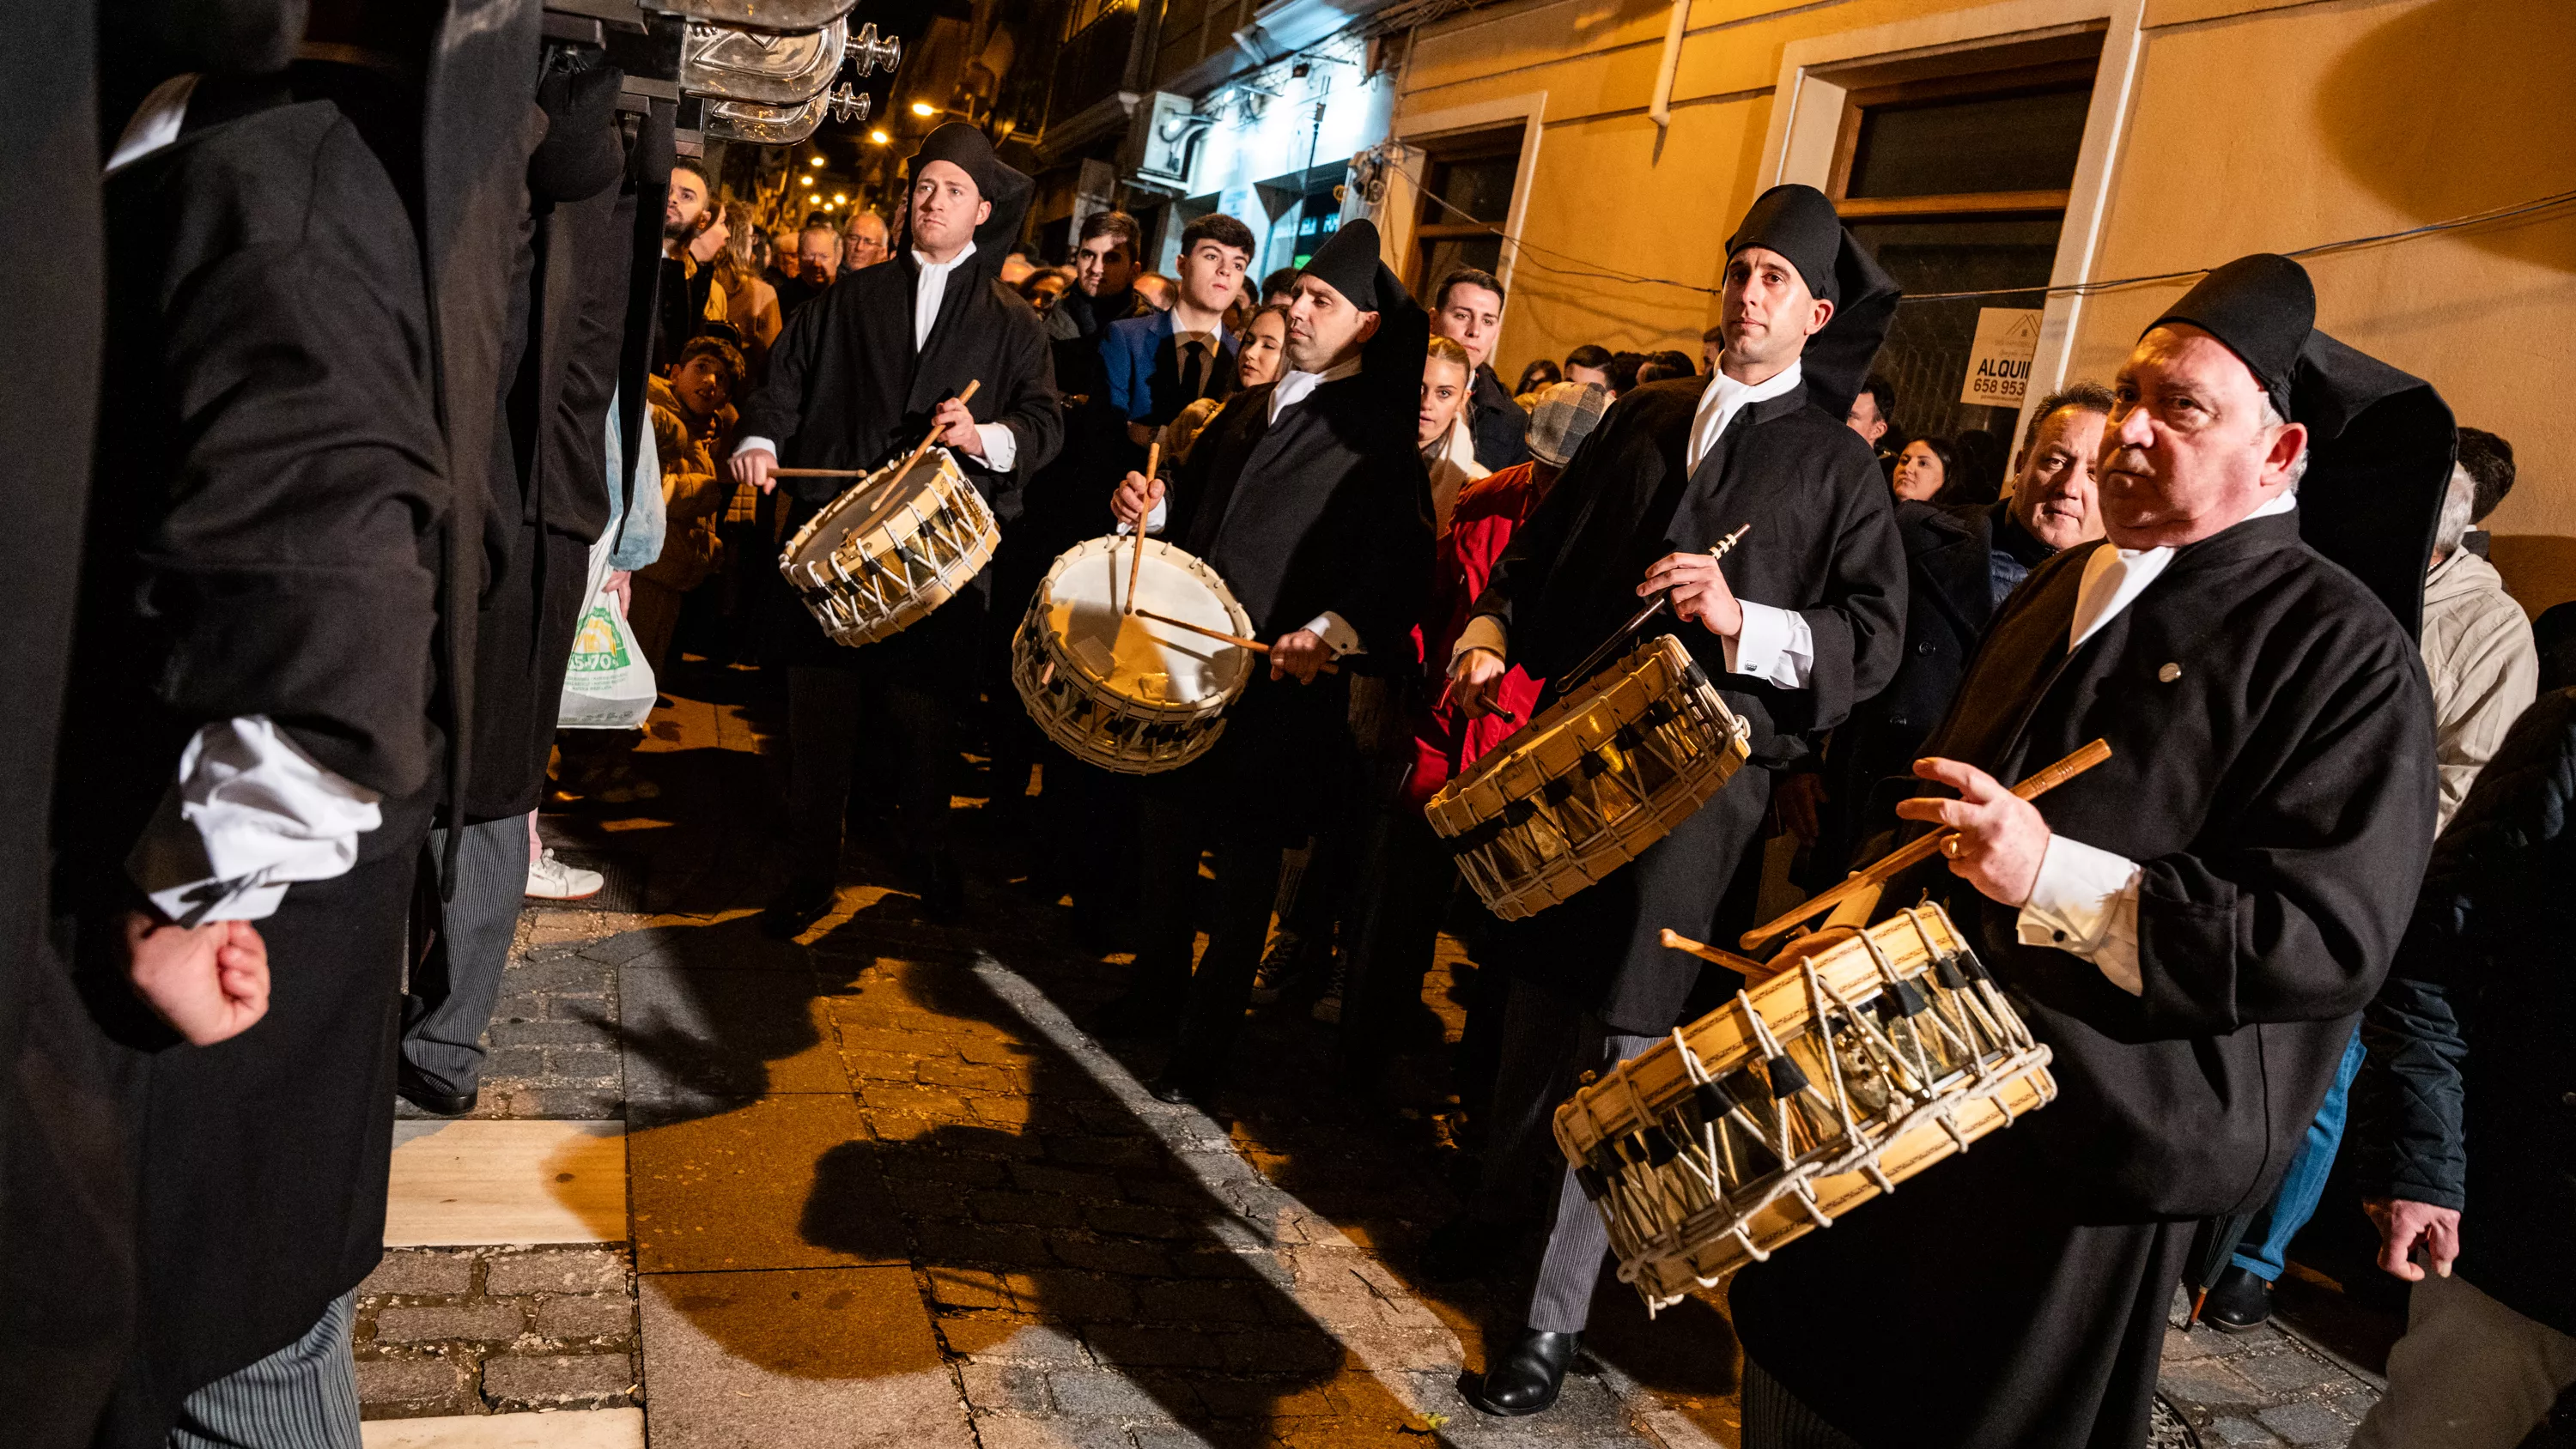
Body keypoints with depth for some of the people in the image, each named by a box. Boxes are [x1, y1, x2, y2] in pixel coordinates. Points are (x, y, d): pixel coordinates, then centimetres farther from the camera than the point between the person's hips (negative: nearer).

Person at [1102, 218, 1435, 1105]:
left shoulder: (1381, 441, -10)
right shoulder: (1250, 410, 13)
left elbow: (1397, 568, -18)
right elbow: (1193, 520, 21)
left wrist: (1331, 630, -34)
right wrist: (1151, 510, 0)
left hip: (1280, 690, -7)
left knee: (1243, 867, 6)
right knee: (1166, 839, 19)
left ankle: (1206, 1046, 20)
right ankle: (1156, 990, 40)